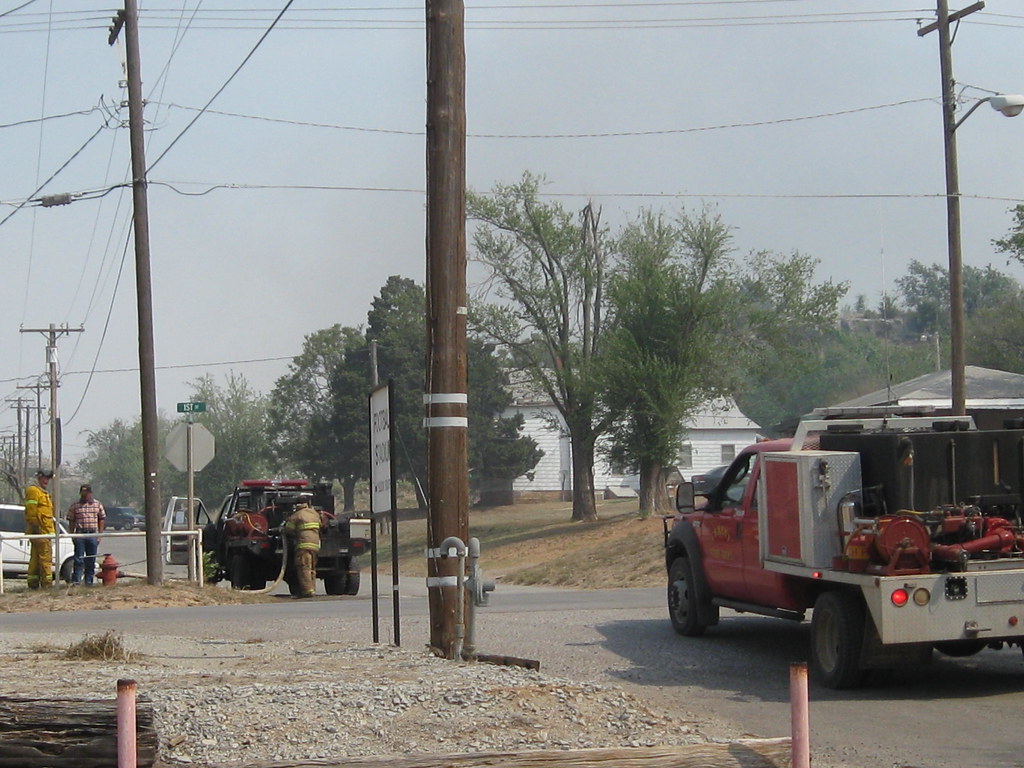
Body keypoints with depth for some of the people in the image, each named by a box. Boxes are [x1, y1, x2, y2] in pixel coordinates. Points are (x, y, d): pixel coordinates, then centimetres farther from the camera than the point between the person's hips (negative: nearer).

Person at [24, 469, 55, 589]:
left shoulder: (43, 493, 26)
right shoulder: (33, 491, -7)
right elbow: (31, 511, -16)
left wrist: (51, 531, 26)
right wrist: (35, 526, -21)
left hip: (45, 531, 10)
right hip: (40, 531, -10)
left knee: (35, 557, 10)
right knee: (45, 557, -11)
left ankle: (33, 583, 11)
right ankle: (46, 582, -13)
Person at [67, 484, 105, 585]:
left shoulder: (97, 505, 9)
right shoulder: (74, 506, 6)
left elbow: (102, 520, 10)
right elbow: (71, 522, 7)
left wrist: (100, 534, 3)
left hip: (93, 534, 1)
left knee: (91, 560, 6)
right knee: (78, 558, -5)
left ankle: (89, 580, 12)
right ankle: (76, 580, -6)